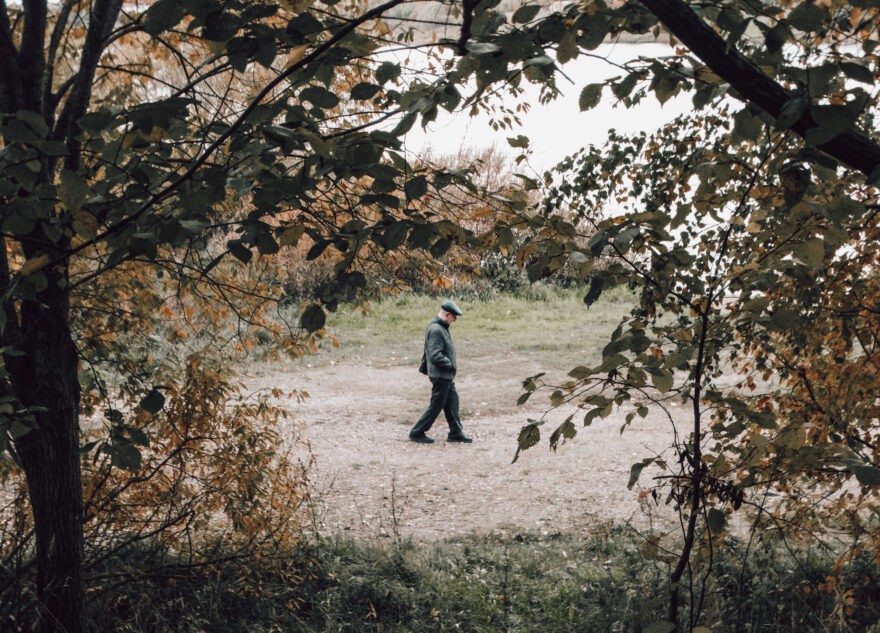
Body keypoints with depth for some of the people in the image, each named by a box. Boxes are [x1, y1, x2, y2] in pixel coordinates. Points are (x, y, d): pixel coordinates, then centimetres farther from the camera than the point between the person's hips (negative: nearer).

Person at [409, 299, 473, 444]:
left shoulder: (440, 327, 11)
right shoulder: (436, 329, -22)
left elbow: (429, 351, 19)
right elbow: (435, 356, -26)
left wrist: (424, 367, 24)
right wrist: (450, 365, -16)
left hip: (446, 376, 10)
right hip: (440, 375, -10)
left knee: (452, 402, 14)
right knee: (436, 406, -1)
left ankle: (456, 433, 21)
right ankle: (417, 433, 8)